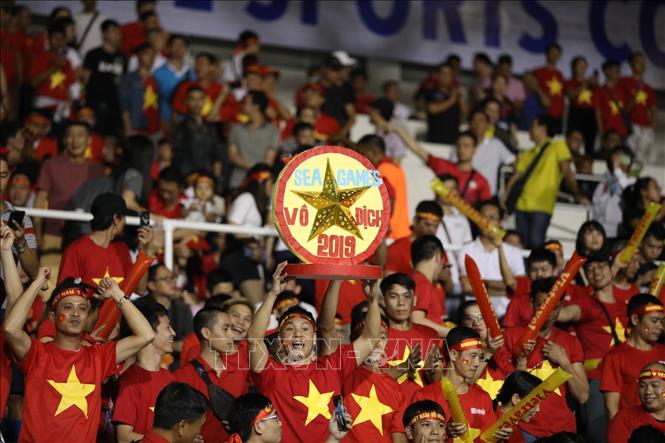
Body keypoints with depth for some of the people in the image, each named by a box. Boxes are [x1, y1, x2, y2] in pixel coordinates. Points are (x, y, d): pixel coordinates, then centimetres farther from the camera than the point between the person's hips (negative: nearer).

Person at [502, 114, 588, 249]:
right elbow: (517, 176, 15)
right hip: (522, 206, 5)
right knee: (522, 244, 2)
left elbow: (567, 172, 1)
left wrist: (577, 194, -2)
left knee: (535, 242, -16)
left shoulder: (557, 146, 6)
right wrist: (506, 195, 3)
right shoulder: (528, 154, 20)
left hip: (542, 207, -5)